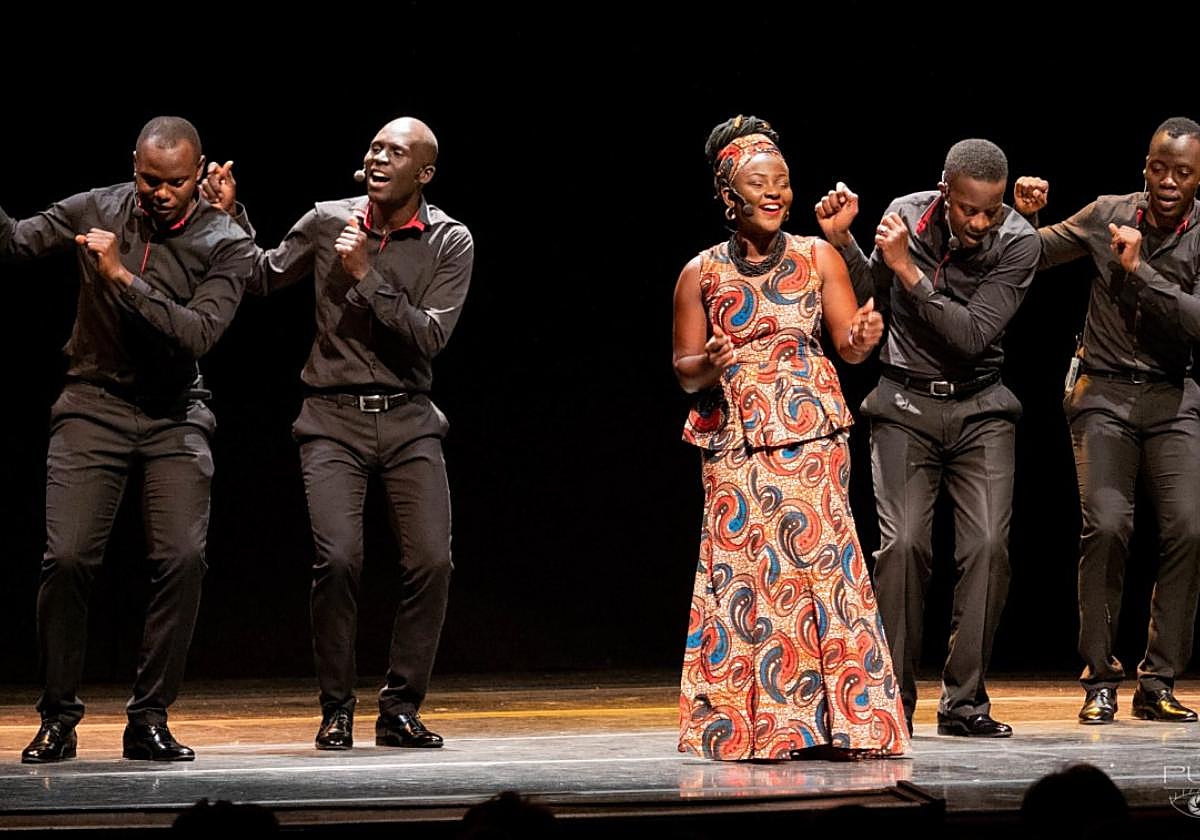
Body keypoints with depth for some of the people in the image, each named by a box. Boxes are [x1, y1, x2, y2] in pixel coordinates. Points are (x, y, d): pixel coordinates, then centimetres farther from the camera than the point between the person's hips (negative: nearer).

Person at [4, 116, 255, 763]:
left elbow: (199, 333, -18)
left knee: (181, 558, -14)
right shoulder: (99, 209, 1)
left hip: (175, 417, 0)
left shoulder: (225, 243, -6)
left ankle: (149, 719, -2)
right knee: (67, 557, -11)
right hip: (94, 406, 0)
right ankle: (58, 717, 3)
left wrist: (124, 277, -24)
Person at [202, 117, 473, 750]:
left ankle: (400, 710, 5)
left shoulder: (451, 242, -1)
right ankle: (335, 713, -2)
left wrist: (367, 276, -16)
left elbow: (429, 337, -11)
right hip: (334, 417, -1)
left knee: (431, 561, -10)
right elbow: (262, 279, 15)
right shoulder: (328, 223, 3)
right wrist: (230, 217, 1)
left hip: (408, 418, 1)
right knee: (338, 558, -16)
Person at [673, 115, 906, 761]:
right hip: (736, 441, 0)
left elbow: (849, 345, 2)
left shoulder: (817, 258, 6)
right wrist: (711, 364, -13)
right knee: (743, 573, -4)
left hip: (811, 436, 0)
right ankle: (748, 726, 2)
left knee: (817, 557, -8)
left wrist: (864, 338, -21)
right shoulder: (701, 274, 5)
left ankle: (837, 720, -5)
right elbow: (684, 372, 9)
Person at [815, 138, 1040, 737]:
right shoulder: (907, 215, -5)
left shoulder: (1019, 244, -12)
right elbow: (869, 298, 7)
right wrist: (840, 240, -8)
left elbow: (973, 335, -20)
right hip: (906, 405, 0)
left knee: (987, 545, -13)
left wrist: (908, 270, -24)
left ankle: (964, 702, -2)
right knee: (903, 542, -14)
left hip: (980, 409, 0)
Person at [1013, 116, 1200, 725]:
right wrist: (1024, 216, -8)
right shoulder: (1107, 214, 0)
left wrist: (1138, 269, -22)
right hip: (1104, 394, 0)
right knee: (1106, 526, -16)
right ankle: (1100, 682, -6)